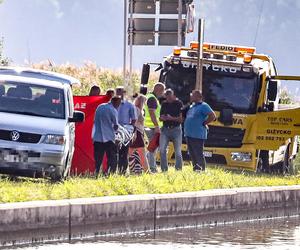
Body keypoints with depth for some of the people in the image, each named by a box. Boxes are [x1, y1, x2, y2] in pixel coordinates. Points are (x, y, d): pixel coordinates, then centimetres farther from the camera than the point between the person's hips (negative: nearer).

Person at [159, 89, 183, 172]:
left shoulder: (179, 103, -1)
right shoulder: (164, 104, 11)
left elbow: (181, 118, -6)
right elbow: (161, 117, 15)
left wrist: (171, 118, -21)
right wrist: (162, 118, -8)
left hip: (176, 129, -3)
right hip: (165, 129, 3)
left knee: (178, 152, 2)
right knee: (162, 150, -9)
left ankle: (178, 170, 9)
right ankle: (164, 169, -2)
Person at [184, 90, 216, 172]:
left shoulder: (203, 106, -8)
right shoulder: (192, 106, 18)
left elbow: (213, 116, -16)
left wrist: (203, 123, -11)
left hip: (197, 135, -9)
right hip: (189, 134, 9)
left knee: (198, 155, -10)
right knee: (192, 155, 11)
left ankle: (201, 170, -11)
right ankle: (195, 170, 16)